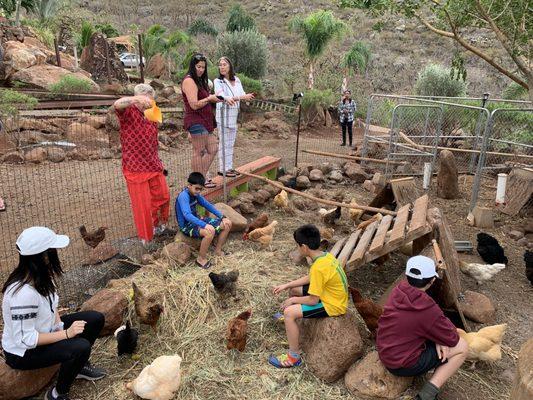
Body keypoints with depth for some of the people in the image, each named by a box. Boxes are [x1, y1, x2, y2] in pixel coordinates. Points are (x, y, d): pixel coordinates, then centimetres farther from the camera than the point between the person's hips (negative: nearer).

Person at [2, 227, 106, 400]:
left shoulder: (40, 276, -11)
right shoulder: (24, 293, -36)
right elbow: (25, 339, -31)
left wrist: (60, 325, -10)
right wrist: (66, 334, -27)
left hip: (42, 331, 8)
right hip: (23, 352, -8)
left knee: (95, 319, 0)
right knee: (81, 347, -28)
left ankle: (80, 366, 22)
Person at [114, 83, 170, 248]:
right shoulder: (128, 112, -11)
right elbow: (117, 104, -36)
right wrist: (138, 99, -49)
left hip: (154, 166, 6)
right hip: (135, 168, -6)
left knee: (163, 197, 16)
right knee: (142, 204, 3)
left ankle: (158, 225, 42)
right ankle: (146, 237, 23)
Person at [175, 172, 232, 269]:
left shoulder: (195, 194, 2)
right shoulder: (183, 196, -25)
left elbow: (208, 205, 8)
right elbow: (187, 215, -38)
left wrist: (222, 217, -2)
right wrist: (204, 225, -48)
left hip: (196, 220, 9)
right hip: (187, 225, -9)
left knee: (227, 224, 0)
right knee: (210, 231, -37)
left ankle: (218, 250, 15)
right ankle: (201, 259, -17)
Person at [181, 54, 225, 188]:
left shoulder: (200, 81, 19)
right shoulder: (189, 81, -12)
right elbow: (194, 105, -20)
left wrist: (214, 99, 7)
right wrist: (210, 98, -11)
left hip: (205, 121, 10)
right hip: (196, 121, -10)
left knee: (212, 149, 12)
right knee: (199, 152, -3)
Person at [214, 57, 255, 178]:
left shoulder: (236, 80, 9)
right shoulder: (218, 81, -7)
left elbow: (243, 94, 1)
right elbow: (222, 96, -21)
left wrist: (247, 96, -24)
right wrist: (240, 97, -31)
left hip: (234, 115, 6)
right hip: (223, 115, -6)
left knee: (230, 143, 11)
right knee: (224, 143, -3)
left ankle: (229, 167, 20)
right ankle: (222, 169, 3)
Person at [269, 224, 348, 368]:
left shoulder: (318, 268, -31)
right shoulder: (325, 255, -3)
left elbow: (313, 300, -24)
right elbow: (310, 278, 11)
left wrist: (293, 300, -8)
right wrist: (286, 285, 10)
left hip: (332, 306, -9)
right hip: (332, 295, 9)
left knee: (289, 312, -17)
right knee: (293, 289, 16)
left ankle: (294, 356, -4)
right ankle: (290, 318, 44)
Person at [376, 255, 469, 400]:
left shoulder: (398, 291, -8)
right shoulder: (428, 310, -26)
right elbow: (453, 339, -9)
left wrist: (437, 340, -3)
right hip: (403, 365, -7)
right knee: (462, 348, 2)